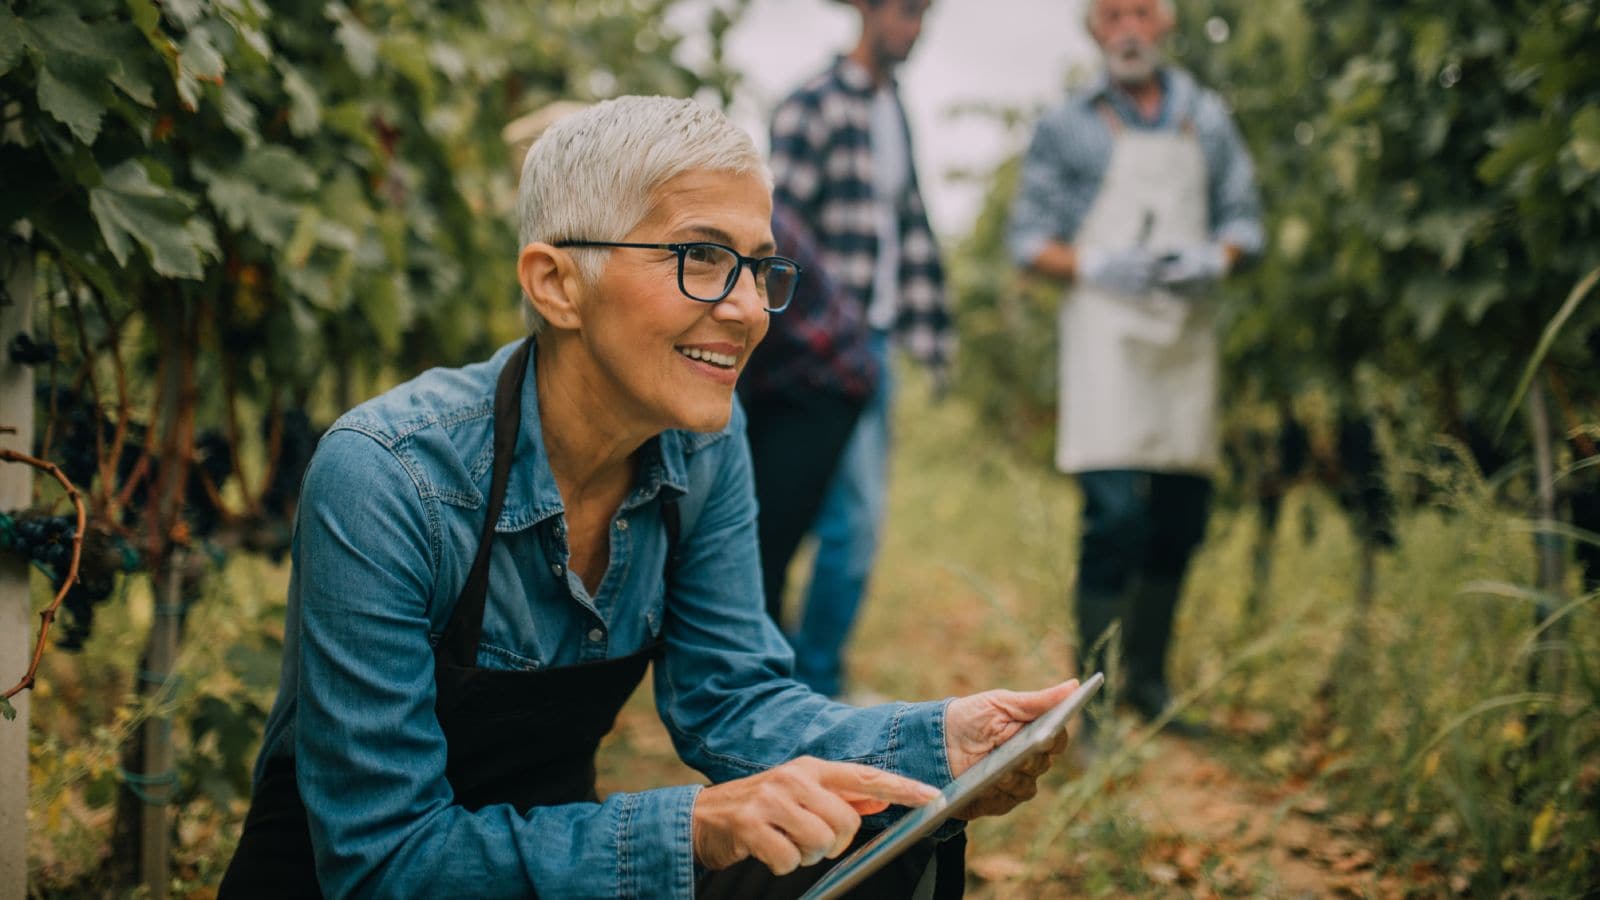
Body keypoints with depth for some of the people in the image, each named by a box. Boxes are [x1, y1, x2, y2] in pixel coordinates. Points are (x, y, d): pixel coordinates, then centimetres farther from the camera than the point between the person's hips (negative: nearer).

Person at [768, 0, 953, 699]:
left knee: (858, 514, 11)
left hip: (872, 341, 8)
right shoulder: (812, 109, -9)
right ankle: (817, 682, 4)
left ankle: (811, 674, 22)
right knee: (855, 516, -8)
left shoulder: (895, 115, 16)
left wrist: (929, 335, 15)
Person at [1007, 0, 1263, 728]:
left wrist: (1216, 257, -5)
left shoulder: (1206, 120, 14)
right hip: (1106, 333, -4)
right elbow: (1028, 239, 2)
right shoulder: (1066, 128, 4)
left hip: (1187, 333, 4)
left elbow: (1243, 217, 16)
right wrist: (1096, 266, -14)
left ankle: (1147, 678, 26)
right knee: (1117, 515, -14)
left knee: (1181, 518, 8)